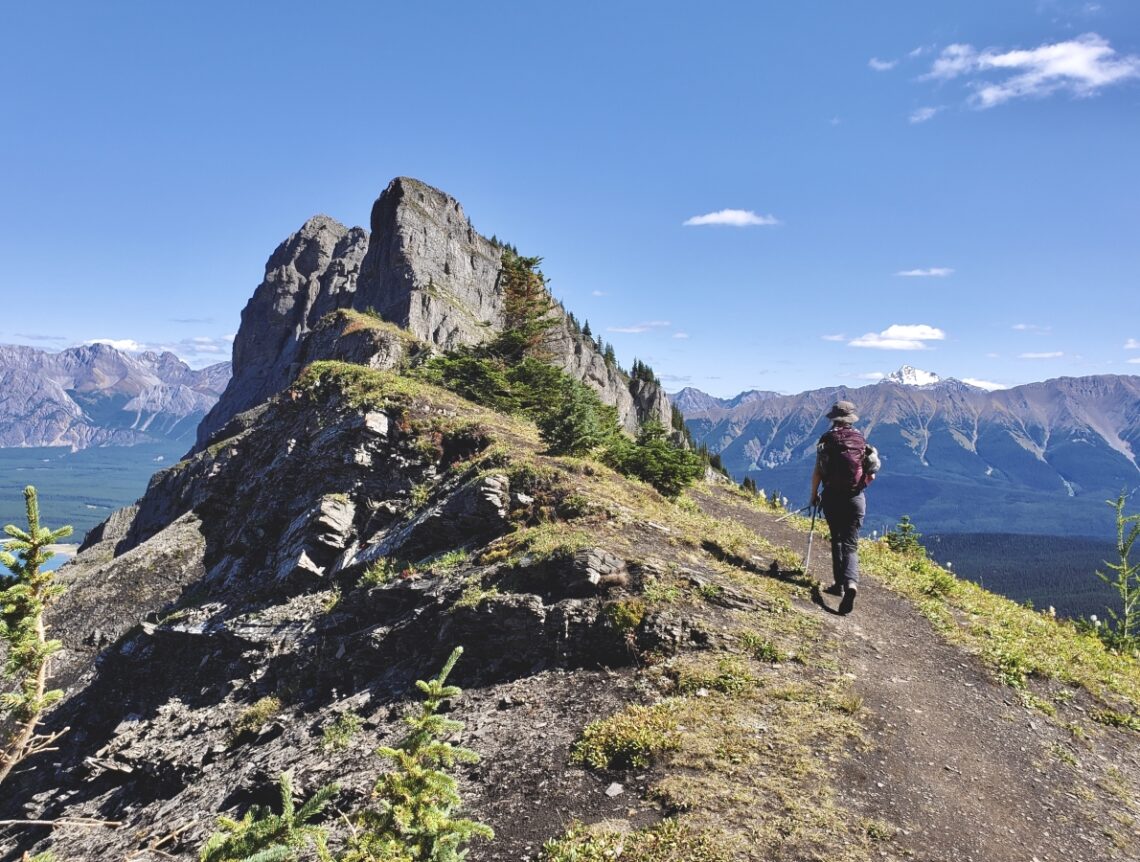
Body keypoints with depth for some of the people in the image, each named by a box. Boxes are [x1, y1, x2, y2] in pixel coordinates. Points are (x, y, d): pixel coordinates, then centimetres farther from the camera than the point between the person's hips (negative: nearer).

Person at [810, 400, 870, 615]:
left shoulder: (827, 439, -2)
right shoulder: (861, 441, 4)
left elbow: (817, 472, -6)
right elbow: (871, 476, 7)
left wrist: (814, 494, 8)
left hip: (832, 497, -1)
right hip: (856, 499, 1)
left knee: (837, 540, 17)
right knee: (850, 545, 2)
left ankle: (840, 584, 15)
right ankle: (851, 583, -20)